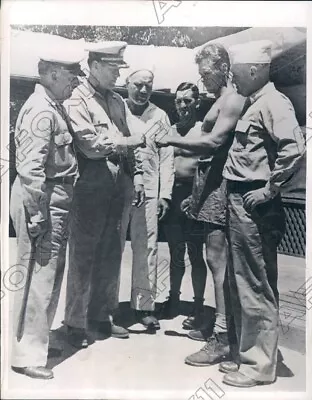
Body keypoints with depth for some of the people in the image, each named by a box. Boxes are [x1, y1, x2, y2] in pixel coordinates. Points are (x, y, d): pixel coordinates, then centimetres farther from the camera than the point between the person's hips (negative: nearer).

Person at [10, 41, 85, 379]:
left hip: (56, 199, 10)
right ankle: (27, 355, 12)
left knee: (50, 274, 18)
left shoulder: (55, 108, 15)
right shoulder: (41, 110, -14)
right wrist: (37, 214, -21)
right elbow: (29, 167, -21)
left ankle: (37, 341, 34)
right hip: (42, 199, -10)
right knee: (38, 277, -2)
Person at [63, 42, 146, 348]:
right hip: (89, 188, -7)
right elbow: (91, 145, -16)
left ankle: (102, 316, 26)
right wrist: (134, 139, -10)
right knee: (83, 256, 1)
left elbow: (130, 141, 16)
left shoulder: (117, 101, 15)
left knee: (110, 254, 12)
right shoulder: (77, 100, -7)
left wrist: (136, 174, 5)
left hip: (116, 188, 7)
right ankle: (76, 323, 15)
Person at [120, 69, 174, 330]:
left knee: (146, 250, 2)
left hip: (148, 193, 1)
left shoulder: (159, 116, 10)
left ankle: (144, 305, 14)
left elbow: (166, 157, 7)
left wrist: (165, 194, 1)